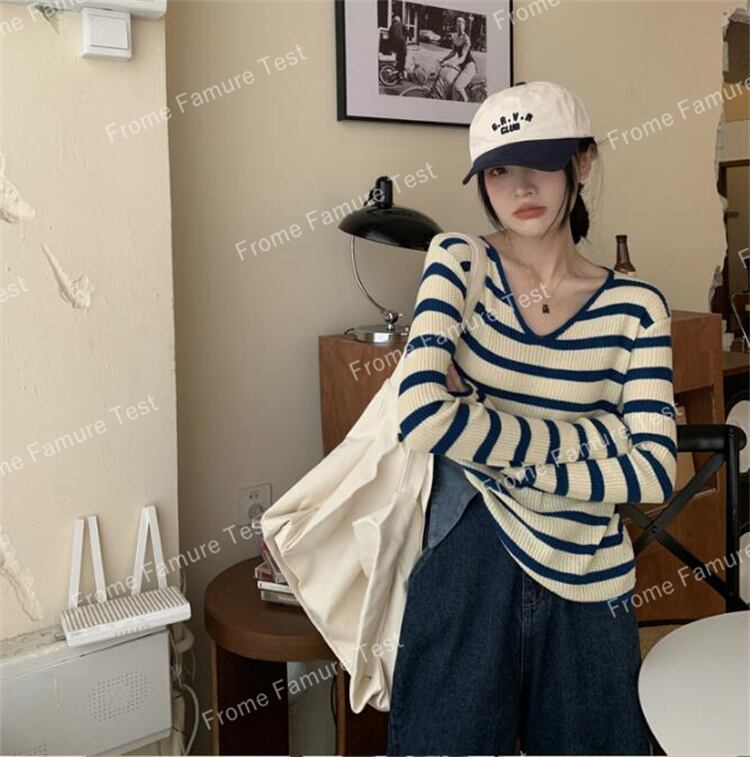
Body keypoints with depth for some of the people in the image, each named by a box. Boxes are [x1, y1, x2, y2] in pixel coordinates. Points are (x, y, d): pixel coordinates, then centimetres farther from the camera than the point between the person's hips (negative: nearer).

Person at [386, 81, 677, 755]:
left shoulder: (634, 306, -3)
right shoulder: (459, 261, -7)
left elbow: (654, 473, -12)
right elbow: (423, 416, -22)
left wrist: (497, 461, -16)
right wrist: (595, 435, -16)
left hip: (588, 587, 2)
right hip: (468, 568, -2)